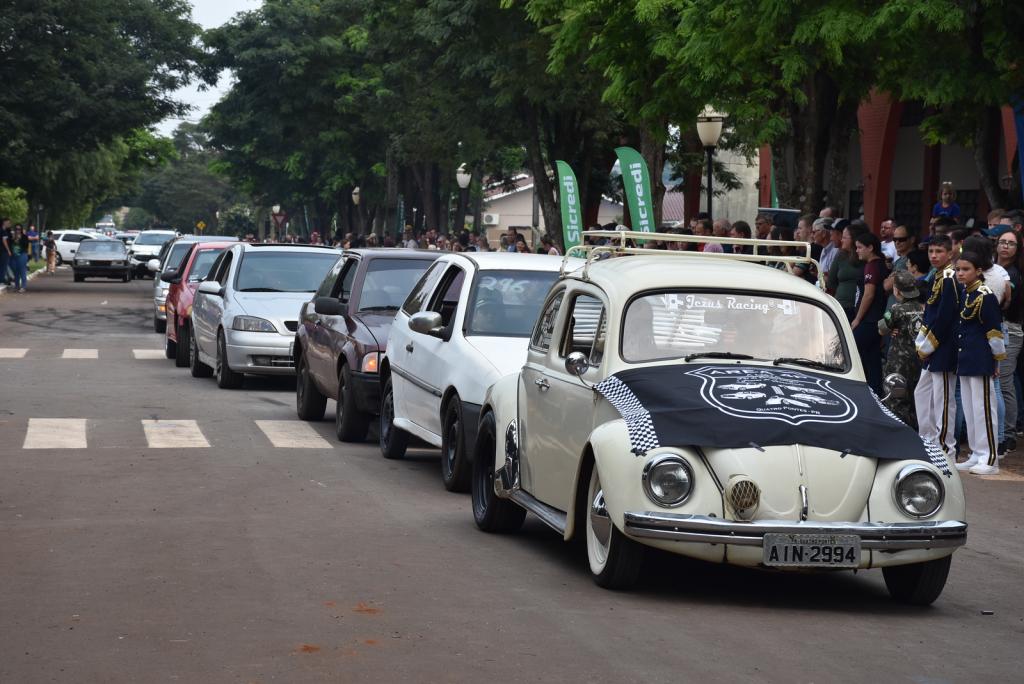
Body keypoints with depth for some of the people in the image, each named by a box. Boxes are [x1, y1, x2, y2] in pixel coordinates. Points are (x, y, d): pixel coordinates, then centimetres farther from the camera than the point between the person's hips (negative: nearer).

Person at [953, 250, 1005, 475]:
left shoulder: (986, 297, -14)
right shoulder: (963, 294, 10)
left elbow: (994, 331, -12)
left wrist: (998, 356, -8)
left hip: (980, 361, -9)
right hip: (964, 361, 9)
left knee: (982, 408, -5)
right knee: (969, 409, 12)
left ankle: (990, 459, -1)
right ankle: (976, 456, 19)